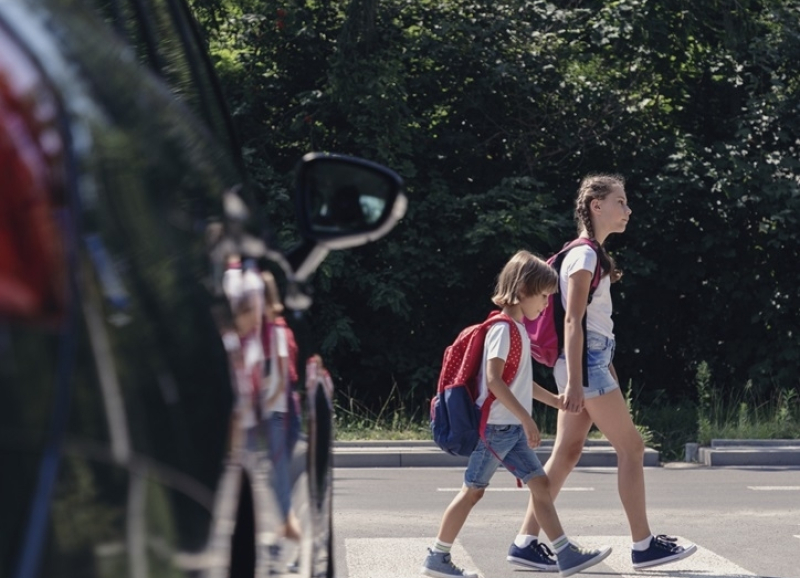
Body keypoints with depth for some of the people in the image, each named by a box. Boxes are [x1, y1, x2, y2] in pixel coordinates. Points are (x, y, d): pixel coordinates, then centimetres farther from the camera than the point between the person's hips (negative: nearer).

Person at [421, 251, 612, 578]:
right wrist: (527, 419, -25)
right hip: (495, 427, -9)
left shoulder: (518, 330, 14)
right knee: (473, 490, -2)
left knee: (540, 484, 5)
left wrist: (560, 402, 25)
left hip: (513, 430, 9)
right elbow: (494, 381, -25)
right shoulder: (503, 329, -15)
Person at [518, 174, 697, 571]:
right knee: (631, 448, -4)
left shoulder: (593, 255, 17)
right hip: (586, 363, -10)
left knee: (566, 454, 7)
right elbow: (572, 320, -19)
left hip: (593, 361, 10)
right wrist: (574, 382, -23)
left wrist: (608, 370, 21)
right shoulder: (584, 256, -13)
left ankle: (526, 542, 7)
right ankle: (643, 545, 0)